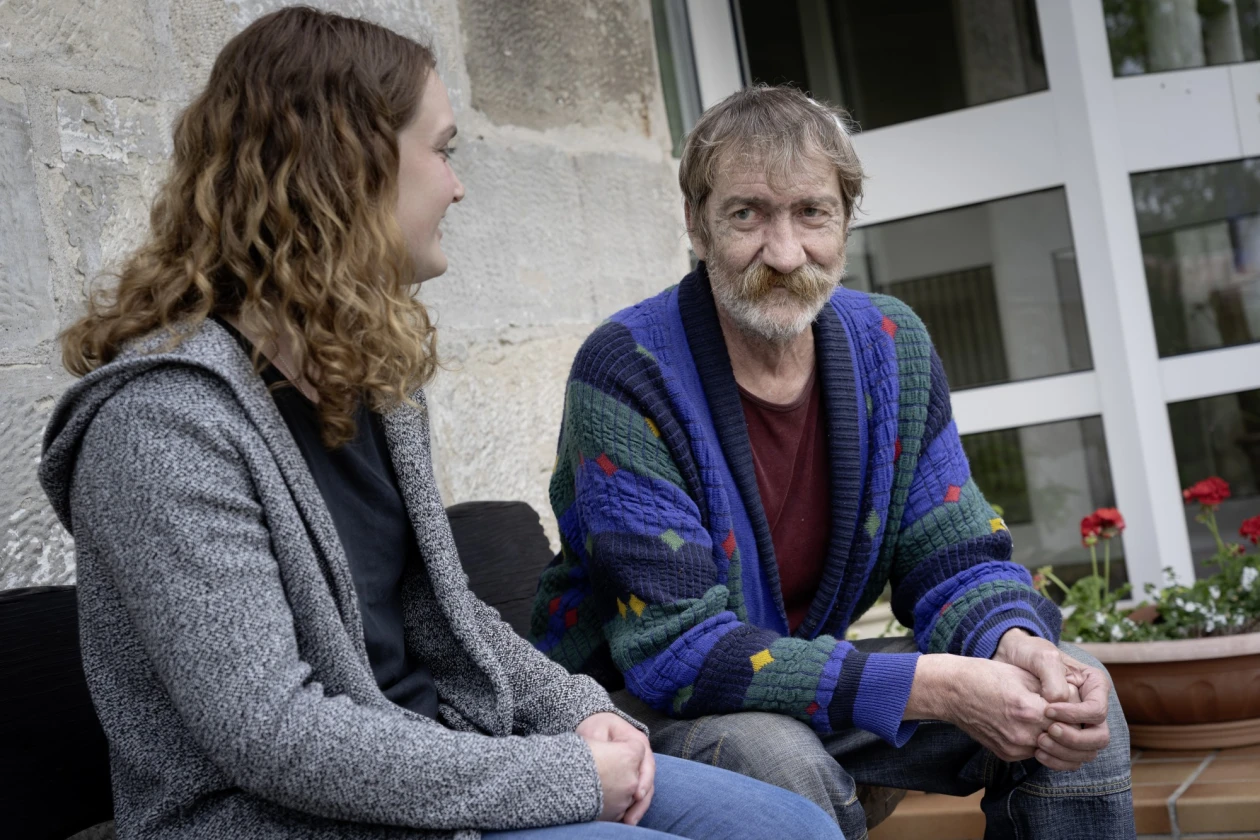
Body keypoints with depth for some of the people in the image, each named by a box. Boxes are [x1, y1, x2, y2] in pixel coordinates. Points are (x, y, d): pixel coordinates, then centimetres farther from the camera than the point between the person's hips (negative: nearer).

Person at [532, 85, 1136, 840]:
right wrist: (934, 686, -33)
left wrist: (1019, 646, -27)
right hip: (646, 710, -5)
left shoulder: (891, 347, -4)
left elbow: (956, 559, -1)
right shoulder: (627, 373, -23)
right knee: (777, 757, -37)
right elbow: (675, 651, -29)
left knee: (1077, 697, -7)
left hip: (814, 680, 6)